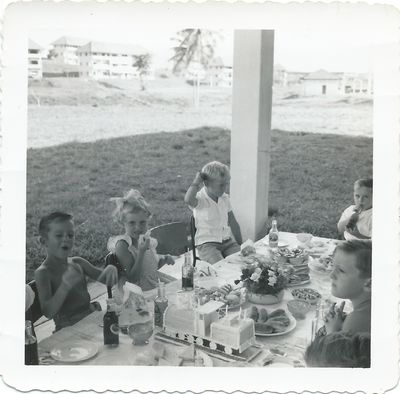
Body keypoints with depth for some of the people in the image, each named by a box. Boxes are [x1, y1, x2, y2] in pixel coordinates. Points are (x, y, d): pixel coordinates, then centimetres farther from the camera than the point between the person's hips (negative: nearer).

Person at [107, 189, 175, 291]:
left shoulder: (147, 239, 4)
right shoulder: (123, 246, -16)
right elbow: (133, 279, -20)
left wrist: (163, 259, 0)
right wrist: (141, 252, -26)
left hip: (155, 289, 7)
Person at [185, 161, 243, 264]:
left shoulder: (225, 198, 8)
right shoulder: (199, 200, -12)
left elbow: (233, 223, 15)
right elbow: (188, 200, -38)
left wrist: (240, 244, 13)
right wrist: (197, 181, -23)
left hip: (227, 241, 6)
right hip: (206, 244, -5)